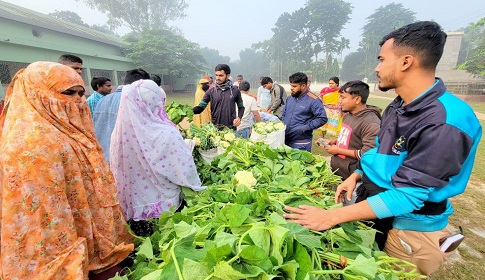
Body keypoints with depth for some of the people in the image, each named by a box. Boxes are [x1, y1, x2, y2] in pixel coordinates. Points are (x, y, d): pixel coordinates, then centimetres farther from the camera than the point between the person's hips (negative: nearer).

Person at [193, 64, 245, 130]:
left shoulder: (235, 90, 1)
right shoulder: (211, 91, 2)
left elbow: (241, 107, 11)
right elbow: (200, 107, -2)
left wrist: (239, 117, -7)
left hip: (231, 128, 0)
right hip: (215, 127, 1)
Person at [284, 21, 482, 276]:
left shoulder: (446, 123, -28)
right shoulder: (398, 105, 1)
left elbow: (407, 196, -29)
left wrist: (331, 217, -31)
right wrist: (356, 176, -3)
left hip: (410, 229, -7)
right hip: (373, 208, 7)